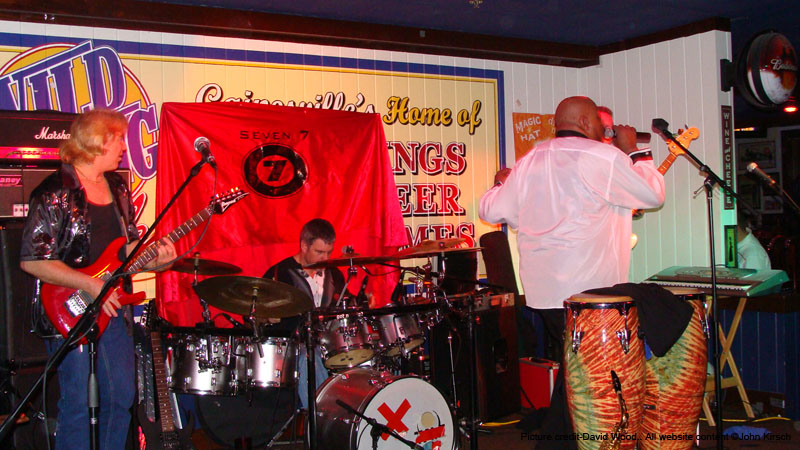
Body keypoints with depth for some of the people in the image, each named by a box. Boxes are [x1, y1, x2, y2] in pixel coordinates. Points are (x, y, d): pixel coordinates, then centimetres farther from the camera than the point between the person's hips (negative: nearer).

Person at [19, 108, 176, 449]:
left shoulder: (117, 187, 10)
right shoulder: (55, 192, -13)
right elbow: (32, 260, -16)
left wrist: (153, 259, -4)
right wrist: (90, 284, -20)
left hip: (111, 307, 7)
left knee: (121, 398, 12)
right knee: (79, 405, -3)